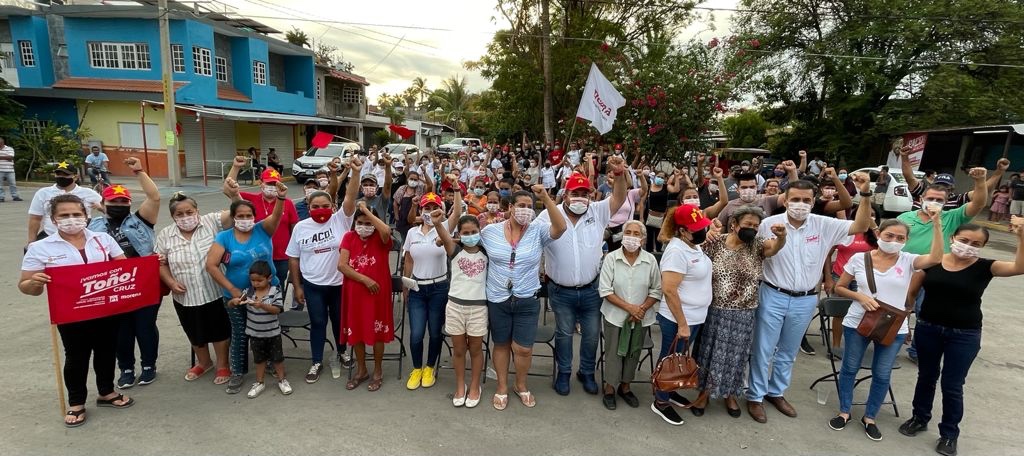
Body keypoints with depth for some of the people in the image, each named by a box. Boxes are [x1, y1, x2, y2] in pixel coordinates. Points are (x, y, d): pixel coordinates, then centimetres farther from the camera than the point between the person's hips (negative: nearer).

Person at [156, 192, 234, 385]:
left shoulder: (211, 222, -7)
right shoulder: (165, 236, 1)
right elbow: (161, 264, 6)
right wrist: (171, 283, -8)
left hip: (215, 293, -3)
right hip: (185, 297, 3)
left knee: (220, 330, 11)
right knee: (195, 333, 20)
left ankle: (222, 365, 29)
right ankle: (204, 362, 44)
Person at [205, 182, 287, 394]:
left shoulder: (263, 230, -6)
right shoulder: (224, 237, -6)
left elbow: (276, 215, -25)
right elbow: (211, 266, -10)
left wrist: (281, 198, -46)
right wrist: (232, 289, -15)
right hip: (237, 295, 0)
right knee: (240, 335, 14)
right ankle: (238, 373, 30)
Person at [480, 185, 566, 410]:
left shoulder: (538, 230, -7)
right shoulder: (491, 231, -4)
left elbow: (560, 228, -25)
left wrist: (546, 198, -30)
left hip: (527, 301, 0)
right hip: (497, 300, 1)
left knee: (523, 348, 5)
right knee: (501, 345, 16)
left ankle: (521, 385, 33)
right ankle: (502, 387, 36)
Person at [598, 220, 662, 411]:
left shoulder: (651, 260, -7)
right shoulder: (611, 258, -11)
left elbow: (656, 291, -1)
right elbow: (605, 290, -12)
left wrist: (642, 309, -15)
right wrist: (629, 307, -18)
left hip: (641, 317, 2)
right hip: (615, 315, -2)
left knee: (633, 352, 15)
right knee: (613, 352, 7)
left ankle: (624, 387, 35)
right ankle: (609, 389, 26)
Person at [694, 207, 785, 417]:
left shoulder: (757, 246, -4)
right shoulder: (714, 244, -7)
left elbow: (776, 246, -26)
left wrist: (781, 235, -45)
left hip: (744, 315, 1)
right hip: (714, 312, -1)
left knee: (735, 356, 15)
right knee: (709, 354, 10)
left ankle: (730, 394, 37)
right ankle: (704, 392, 29)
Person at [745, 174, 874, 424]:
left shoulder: (824, 225, -3)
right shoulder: (769, 224, -10)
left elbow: (861, 226, -9)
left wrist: (865, 193, -19)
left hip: (805, 300, 3)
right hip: (773, 297, -3)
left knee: (788, 352, 19)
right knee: (763, 350, 6)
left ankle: (776, 392, 37)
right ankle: (755, 396, 21)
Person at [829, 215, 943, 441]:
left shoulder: (908, 261, -4)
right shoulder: (859, 258, -5)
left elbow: (935, 258, -26)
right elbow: (839, 288, 2)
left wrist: (936, 224, -27)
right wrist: (859, 296, -17)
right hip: (857, 323, -1)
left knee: (882, 375, 12)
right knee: (850, 368, 12)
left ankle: (869, 418, 31)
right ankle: (844, 412, 30)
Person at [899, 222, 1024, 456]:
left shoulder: (984, 267, -7)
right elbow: (911, 291, 0)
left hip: (964, 335, -1)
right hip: (928, 329, 1)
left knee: (952, 385, 8)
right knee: (926, 377, 18)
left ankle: (949, 433, 27)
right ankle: (920, 418, 38)